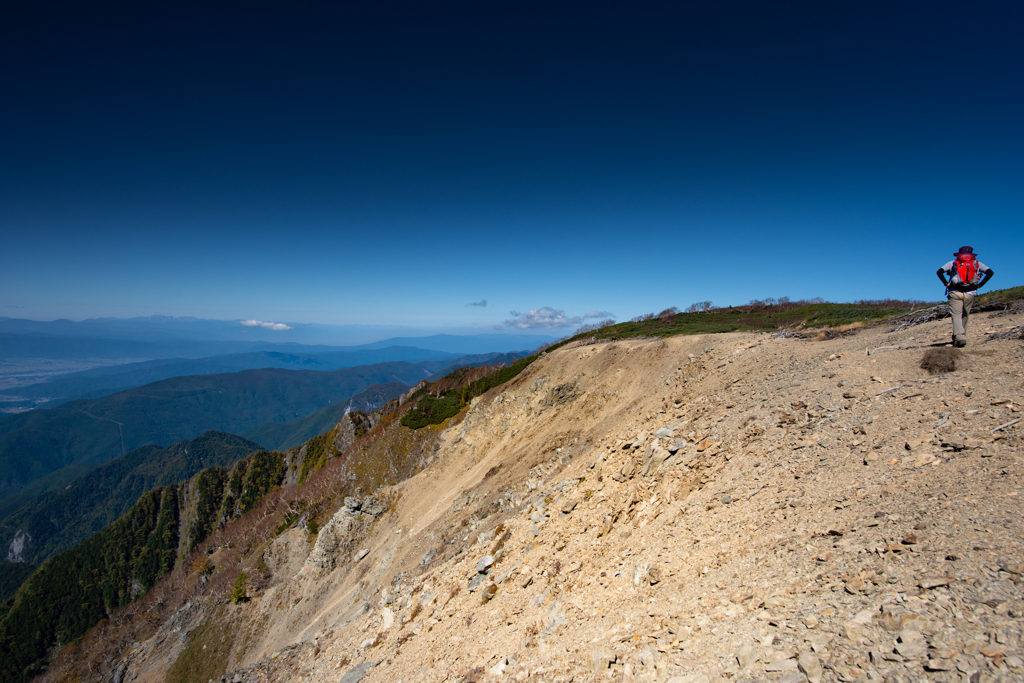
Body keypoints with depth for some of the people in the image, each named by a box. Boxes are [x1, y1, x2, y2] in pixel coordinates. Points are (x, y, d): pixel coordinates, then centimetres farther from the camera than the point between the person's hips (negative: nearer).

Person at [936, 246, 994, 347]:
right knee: (964, 316, 15)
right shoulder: (977, 263, 15)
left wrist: (946, 284, -2)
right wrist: (980, 285, 3)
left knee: (956, 315, -6)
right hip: (970, 294, 2)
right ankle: (959, 337, 17)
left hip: (955, 292, -2)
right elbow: (990, 272, 4)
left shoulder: (953, 263, 12)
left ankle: (959, 337, -23)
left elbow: (939, 272, -3)